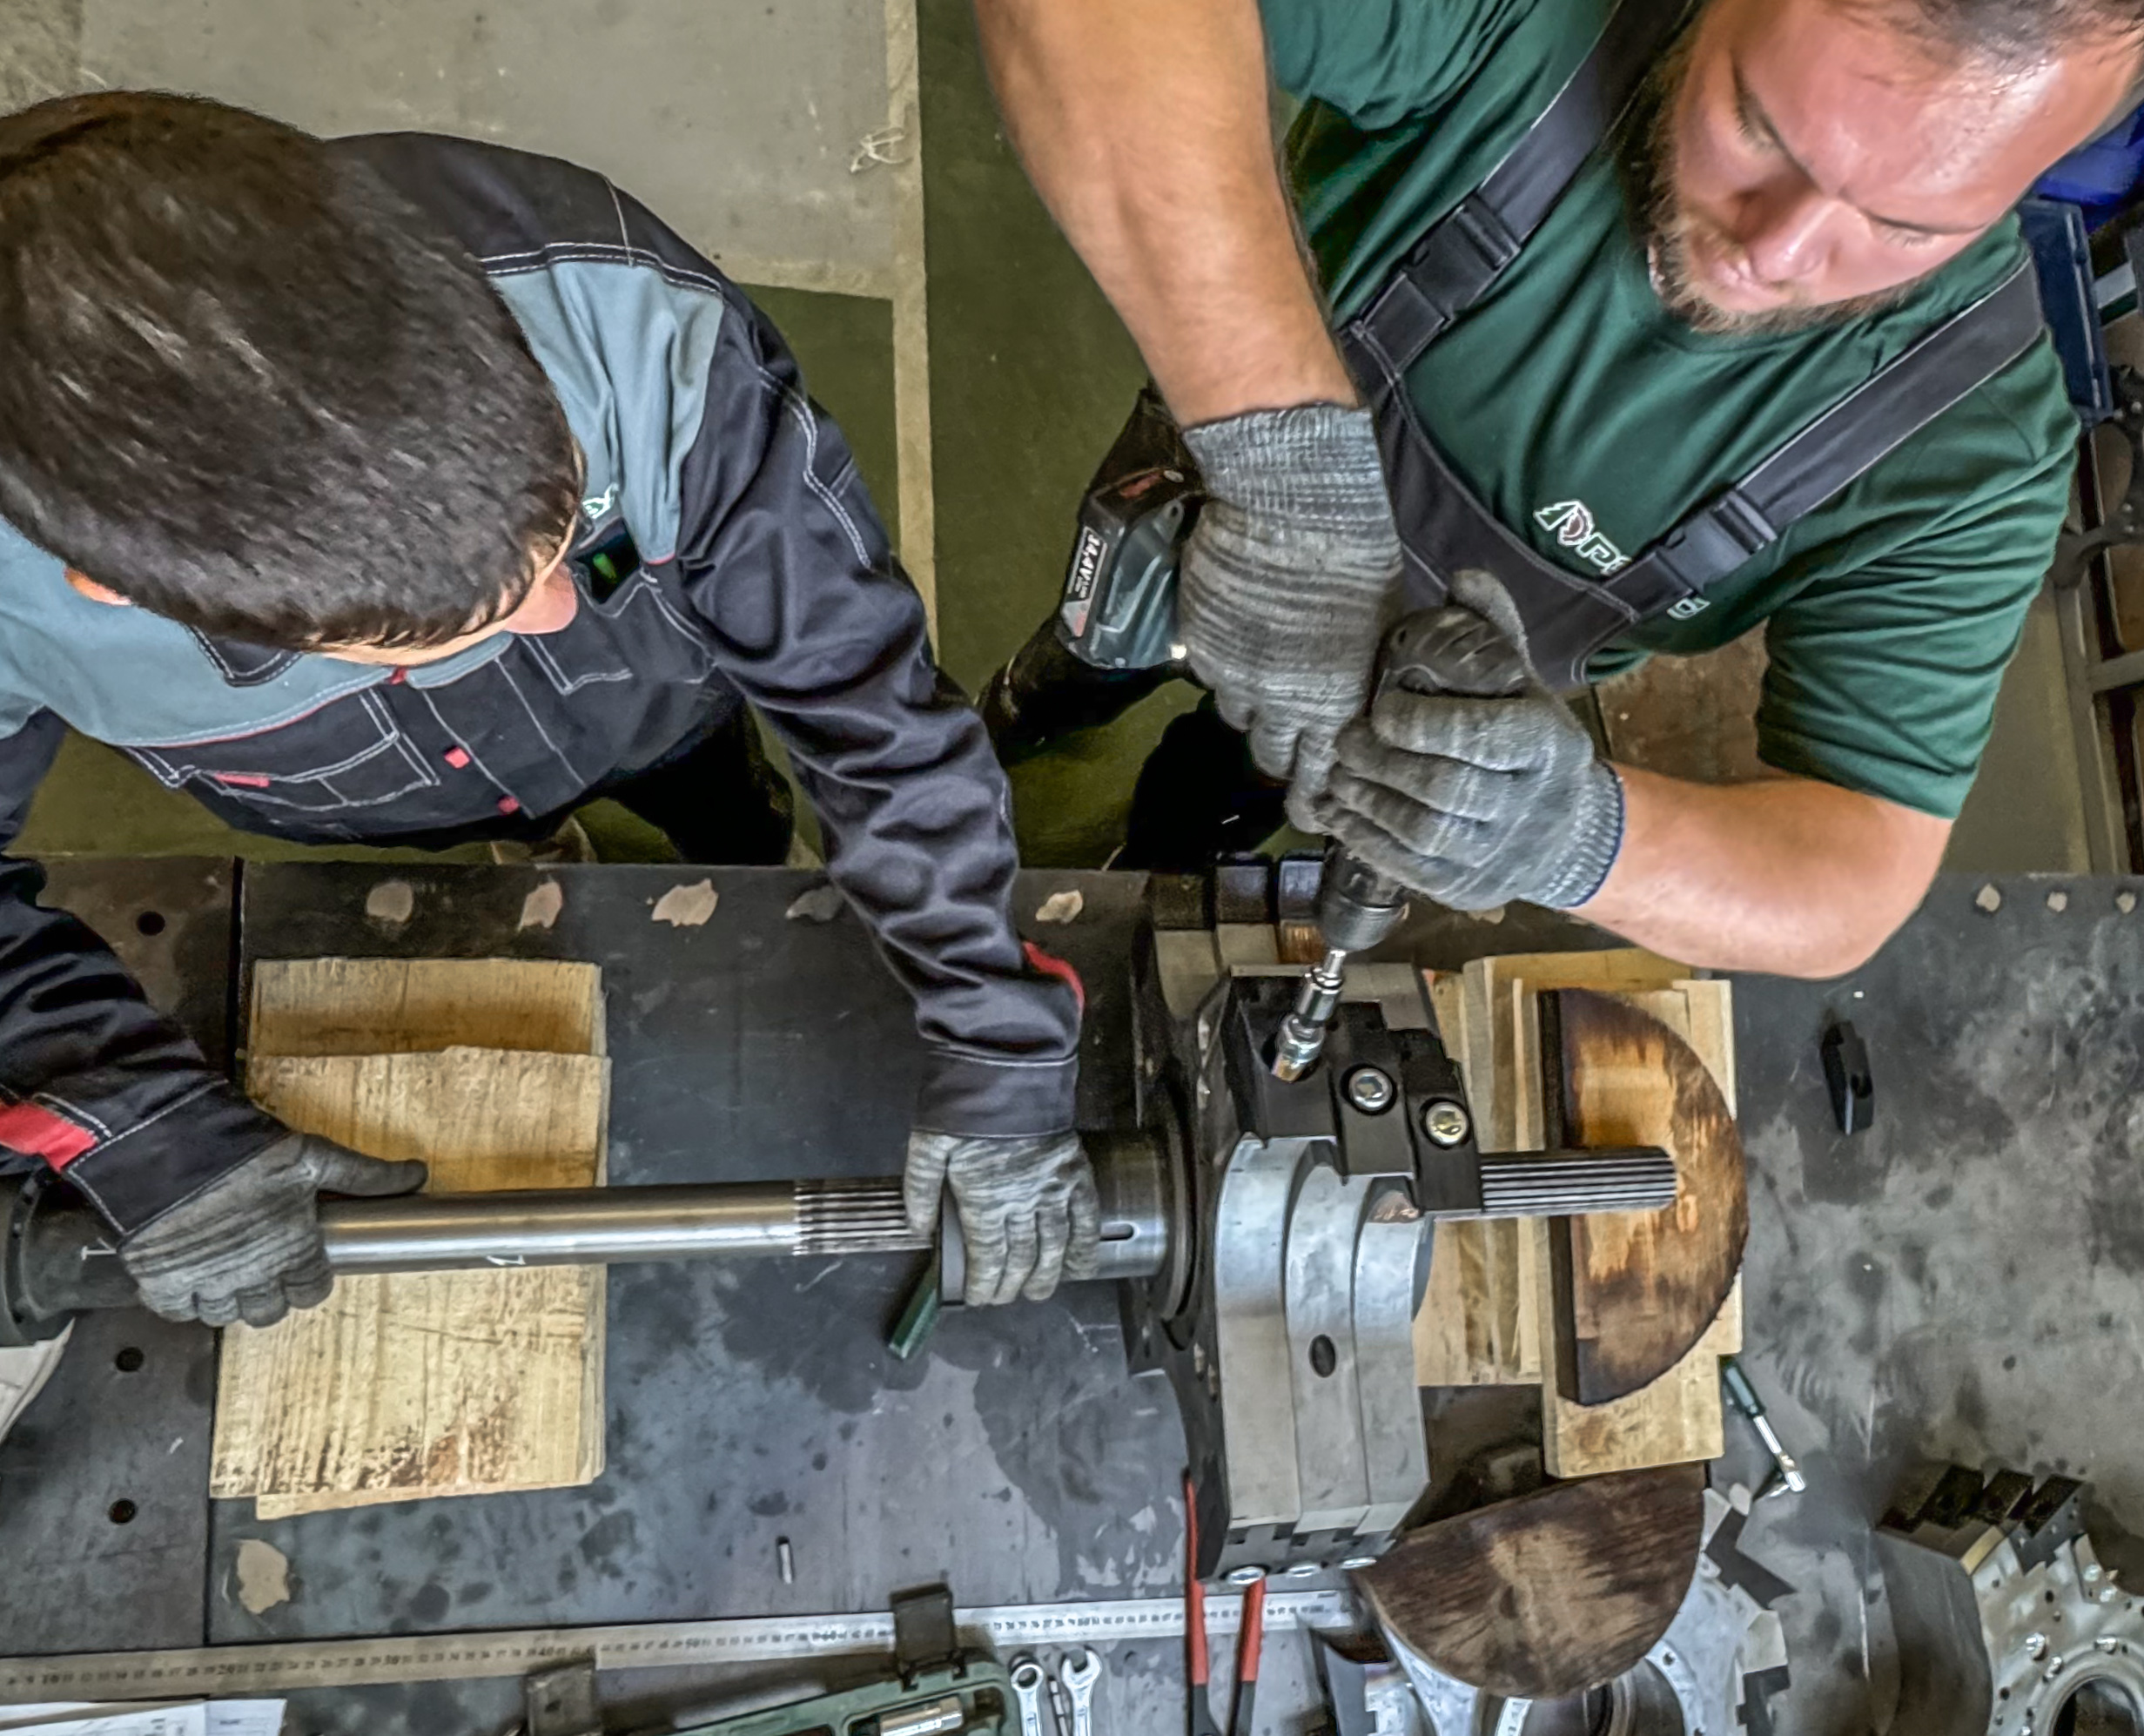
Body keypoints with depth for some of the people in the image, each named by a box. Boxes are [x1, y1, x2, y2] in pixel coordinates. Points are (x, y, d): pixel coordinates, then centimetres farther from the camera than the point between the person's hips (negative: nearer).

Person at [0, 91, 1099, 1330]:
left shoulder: (625, 317, -46)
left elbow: (862, 675, -36)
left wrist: (998, 1048, -35)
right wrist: (149, 1133, -32)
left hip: (656, 707, 0)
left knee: (736, 852, 31)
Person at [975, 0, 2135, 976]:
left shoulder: (1968, 449, -34)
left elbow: (1856, 885, -33)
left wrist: (1579, 834, -54)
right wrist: (1289, 451, -65)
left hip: (1475, 702, 1)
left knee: (1209, 805, 29)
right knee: (1099, 659, 33)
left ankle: (1155, 883, 66)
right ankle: (1072, 684, 71)